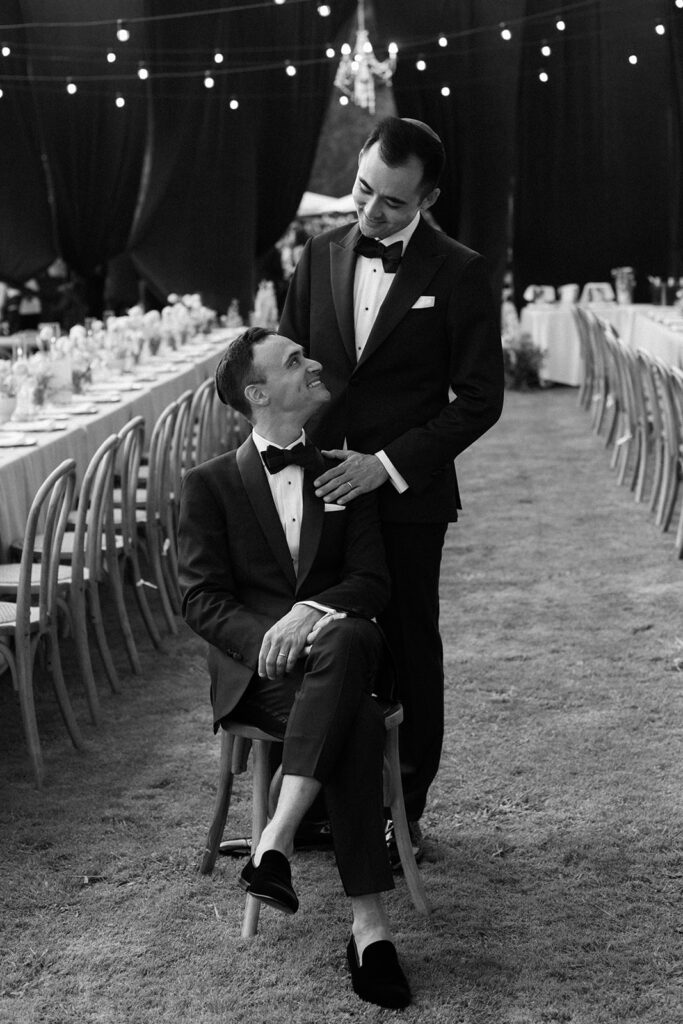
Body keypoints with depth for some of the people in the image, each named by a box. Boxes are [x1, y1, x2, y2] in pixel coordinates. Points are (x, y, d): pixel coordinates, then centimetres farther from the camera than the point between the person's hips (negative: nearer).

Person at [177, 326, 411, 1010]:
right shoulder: (209, 485, 10)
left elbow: (372, 582, 7)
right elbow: (201, 599, 1)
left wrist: (312, 611, -16)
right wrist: (269, 641, -19)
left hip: (338, 651, 3)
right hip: (254, 671, -3)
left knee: (349, 636, -37)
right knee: (358, 724, -35)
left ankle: (275, 841, -40)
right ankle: (368, 923, -35)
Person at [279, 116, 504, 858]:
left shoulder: (458, 273, -6)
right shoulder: (320, 255, 7)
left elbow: (479, 399, -8)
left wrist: (388, 464, -15)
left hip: (406, 496, -3)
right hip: (321, 487, 4)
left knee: (409, 654, 6)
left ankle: (404, 812, 19)